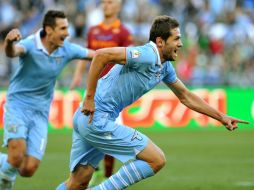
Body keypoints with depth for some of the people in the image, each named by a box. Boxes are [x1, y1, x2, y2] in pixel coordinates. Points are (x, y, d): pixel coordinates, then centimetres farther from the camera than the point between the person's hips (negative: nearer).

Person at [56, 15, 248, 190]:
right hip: (97, 119, -9)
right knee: (156, 160, -8)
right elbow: (101, 55, -26)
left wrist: (221, 117, 24)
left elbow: (186, 96, 26)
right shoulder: (147, 56, -18)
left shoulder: (165, 66, 12)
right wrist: (89, 98, -23)